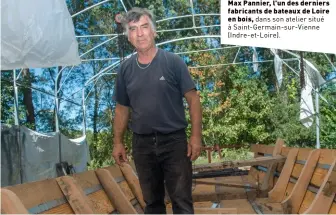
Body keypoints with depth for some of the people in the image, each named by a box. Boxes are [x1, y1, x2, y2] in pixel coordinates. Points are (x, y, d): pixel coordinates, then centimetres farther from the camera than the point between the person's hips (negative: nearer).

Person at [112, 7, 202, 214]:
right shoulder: (125, 68, 3)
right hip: (142, 144, 4)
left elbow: (193, 98, -7)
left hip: (174, 141, -3)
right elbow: (122, 108, 10)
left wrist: (196, 136, -12)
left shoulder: (173, 62, -8)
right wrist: (118, 142, 9)